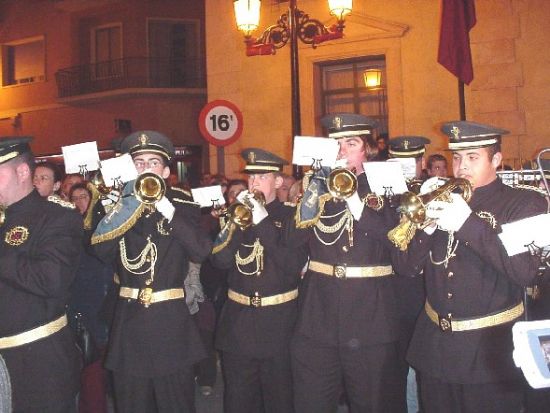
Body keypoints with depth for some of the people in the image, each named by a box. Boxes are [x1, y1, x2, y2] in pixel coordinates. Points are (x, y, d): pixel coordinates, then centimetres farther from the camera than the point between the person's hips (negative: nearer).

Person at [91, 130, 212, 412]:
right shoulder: (119, 206, 6)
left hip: (171, 321, -2)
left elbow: (201, 251, -14)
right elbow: (100, 249, -10)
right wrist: (131, 204, -15)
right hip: (129, 320, 2)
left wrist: (168, 211, -20)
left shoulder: (182, 205, 1)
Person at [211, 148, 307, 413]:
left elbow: (294, 264, -17)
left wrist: (263, 222, -21)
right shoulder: (238, 214, 7)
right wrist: (237, 219, -16)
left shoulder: (291, 217, -2)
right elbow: (220, 260, -5)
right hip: (238, 321, 3)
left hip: (278, 323, -3)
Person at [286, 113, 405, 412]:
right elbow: (293, 239, 1)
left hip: (370, 313, -2)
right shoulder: (320, 183, 9)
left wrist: (354, 199, -23)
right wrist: (310, 198, -15)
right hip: (319, 311, 3)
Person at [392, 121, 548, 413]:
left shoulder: (525, 205, -4)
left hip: (491, 349, -4)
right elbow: (404, 266, 2)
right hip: (434, 345, 4)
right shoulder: (440, 201, 7)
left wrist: (469, 223, -27)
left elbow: (525, 271, -20)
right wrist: (425, 224, -16)